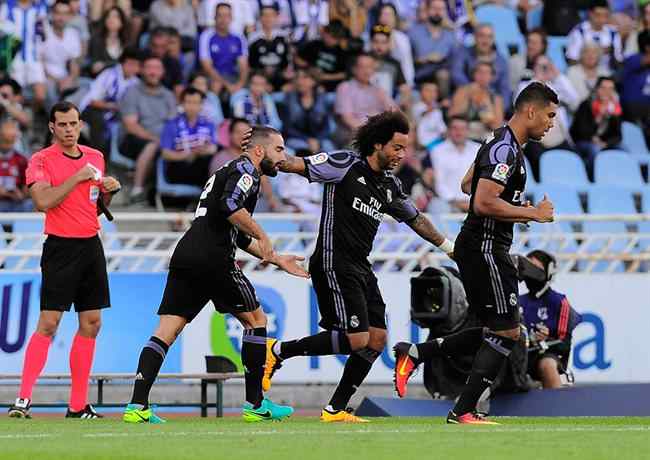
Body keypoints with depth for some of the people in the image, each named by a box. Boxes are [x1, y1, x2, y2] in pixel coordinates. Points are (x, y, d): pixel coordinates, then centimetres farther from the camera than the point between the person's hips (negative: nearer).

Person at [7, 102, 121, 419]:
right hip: (61, 247, -6)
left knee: (91, 324, 5)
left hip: (91, 246, 6)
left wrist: (108, 191, 3)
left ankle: (78, 405, 11)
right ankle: (23, 400, -13)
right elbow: (43, 201, -21)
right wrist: (77, 177, -17)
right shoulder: (41, 161, -6)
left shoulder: (95, 157, 13)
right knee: (48, 323, -13)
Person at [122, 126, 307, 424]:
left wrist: (277, 259, 37)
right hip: (213, 259, -9)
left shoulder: (229, 172, 31)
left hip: (185, 256, 9)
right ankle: (255, 404, 10)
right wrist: (262, 236, -12)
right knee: (255, 319, 7)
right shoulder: (246, 170, -1)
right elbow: (230, 205, -21)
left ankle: (137, 406, -11)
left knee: (166, 330, 1)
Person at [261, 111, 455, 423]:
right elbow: (298, 165, -12)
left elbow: (415, 219, 30)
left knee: (376, 340, 1)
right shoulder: (345, 164, -8)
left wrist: (449, 247, 35)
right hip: (334, 265, -9)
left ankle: (336, 409, 7)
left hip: (361, 268, 9)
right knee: (356, 339, -15)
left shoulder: (390, 185, 15)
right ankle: (278, 351, -1)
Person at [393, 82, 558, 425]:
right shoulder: (505, 150, -18)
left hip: (479, 248, 10)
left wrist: (514, 208, 18)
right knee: (506, 332, -7)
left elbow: (468, 185, 28)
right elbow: (484, 204, -26)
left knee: (492, 334, 13)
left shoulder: (502, 144, 16)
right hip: (486, 248, -10)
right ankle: (463, 411, -4)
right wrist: (532, 213, -17)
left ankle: (413, 354, 12)